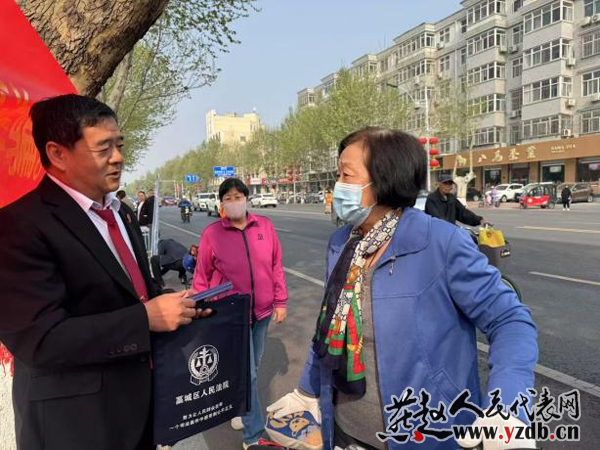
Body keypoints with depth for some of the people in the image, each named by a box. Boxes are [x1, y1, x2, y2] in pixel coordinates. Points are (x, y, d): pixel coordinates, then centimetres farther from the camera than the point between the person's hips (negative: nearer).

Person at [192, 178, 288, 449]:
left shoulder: (265, 226, -3)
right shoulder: (212, 233, -10)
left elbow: (276, 266, 3)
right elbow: (202, 276, -3)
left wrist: (280, 301, 4)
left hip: (262, 310, 4)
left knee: (252, 367, 20)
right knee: (246, 374, 1)